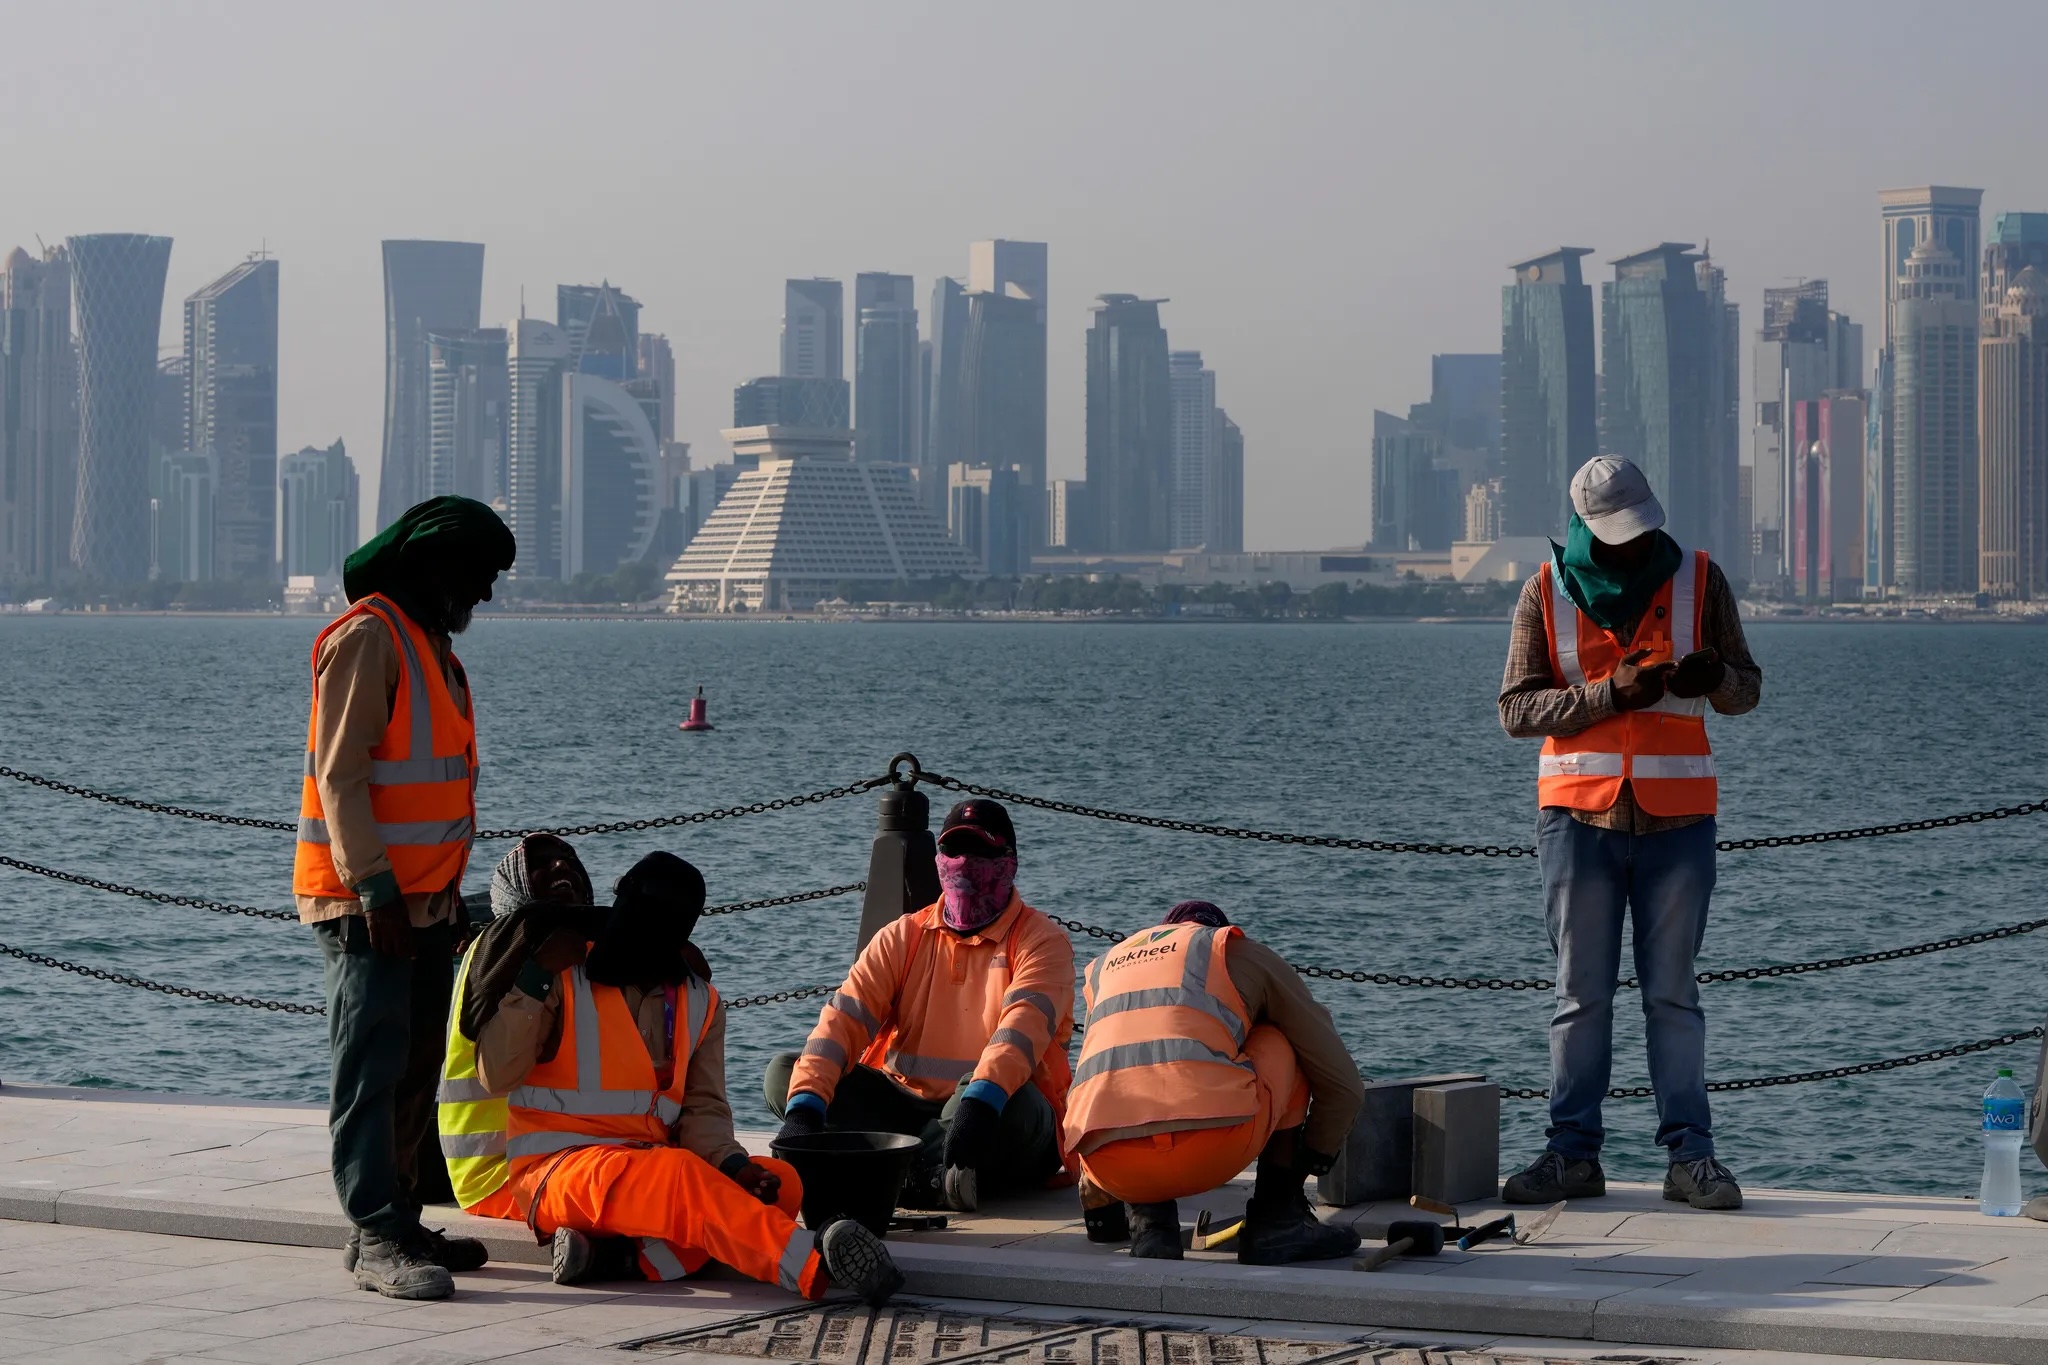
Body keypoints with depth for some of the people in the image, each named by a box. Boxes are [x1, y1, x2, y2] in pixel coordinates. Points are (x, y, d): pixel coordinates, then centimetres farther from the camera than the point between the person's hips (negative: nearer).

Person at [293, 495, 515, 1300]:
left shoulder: (432, 646, 20)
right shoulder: (368, 638, -11)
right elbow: (340, 772, -17)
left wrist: (449, 890, 21)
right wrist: (376, 886, -21)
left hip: (424, 896, 10)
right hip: (367, 900, -10)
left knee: (416, 1068, 11)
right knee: (373, 1067, -11)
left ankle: (395, 1225, 16)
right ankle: (378, 1240, -13)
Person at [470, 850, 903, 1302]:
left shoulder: (698, 1002, 12)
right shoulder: (562, 976, -2)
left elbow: (704, 1109, 12)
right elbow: (497, 1076, -10)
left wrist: (732, 1163, -9)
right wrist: (533, 980, -18)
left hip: (651, 1171, 6)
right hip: (556, 1169, -6)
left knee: (781, 1183, -18)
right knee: (678, 1174, -37)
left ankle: (627, 1256, -35)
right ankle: (814, 1267, -48)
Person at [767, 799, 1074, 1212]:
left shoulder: (1042, 941, -4)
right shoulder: (903, 937, 8)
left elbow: (1024, 1027, -24)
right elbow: (844, 1018, -6)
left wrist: (979, 1101, -45)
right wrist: (804, 1107, -25)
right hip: (905, 1107, 5)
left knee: (1008, 1101, -40)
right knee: (783, 1073, -14)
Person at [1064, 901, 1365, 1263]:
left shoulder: (1102, 967, 33)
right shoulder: (1241, 952, 24)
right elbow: (1344, 1085, 24)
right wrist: (1309, 1163, 41)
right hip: (1216, 1148, -4)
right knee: (1282, 1041, 27)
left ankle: (1148, 1221, 14)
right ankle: (1276, 1222, 18)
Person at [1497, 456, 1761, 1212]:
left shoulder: (1698, 579, 3)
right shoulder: (1547, 591, 1)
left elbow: (1747, 688, 7)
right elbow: (1517, 708, -3)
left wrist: (1716, 678, -17)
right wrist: (1608, 694, -17)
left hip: (1676, 816, 0)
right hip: (1579, 812, 0)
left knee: (1673, 992, 3)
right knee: (1581, 993, 4)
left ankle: (1690, 1154, 5)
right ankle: (1573, 1152, 9)